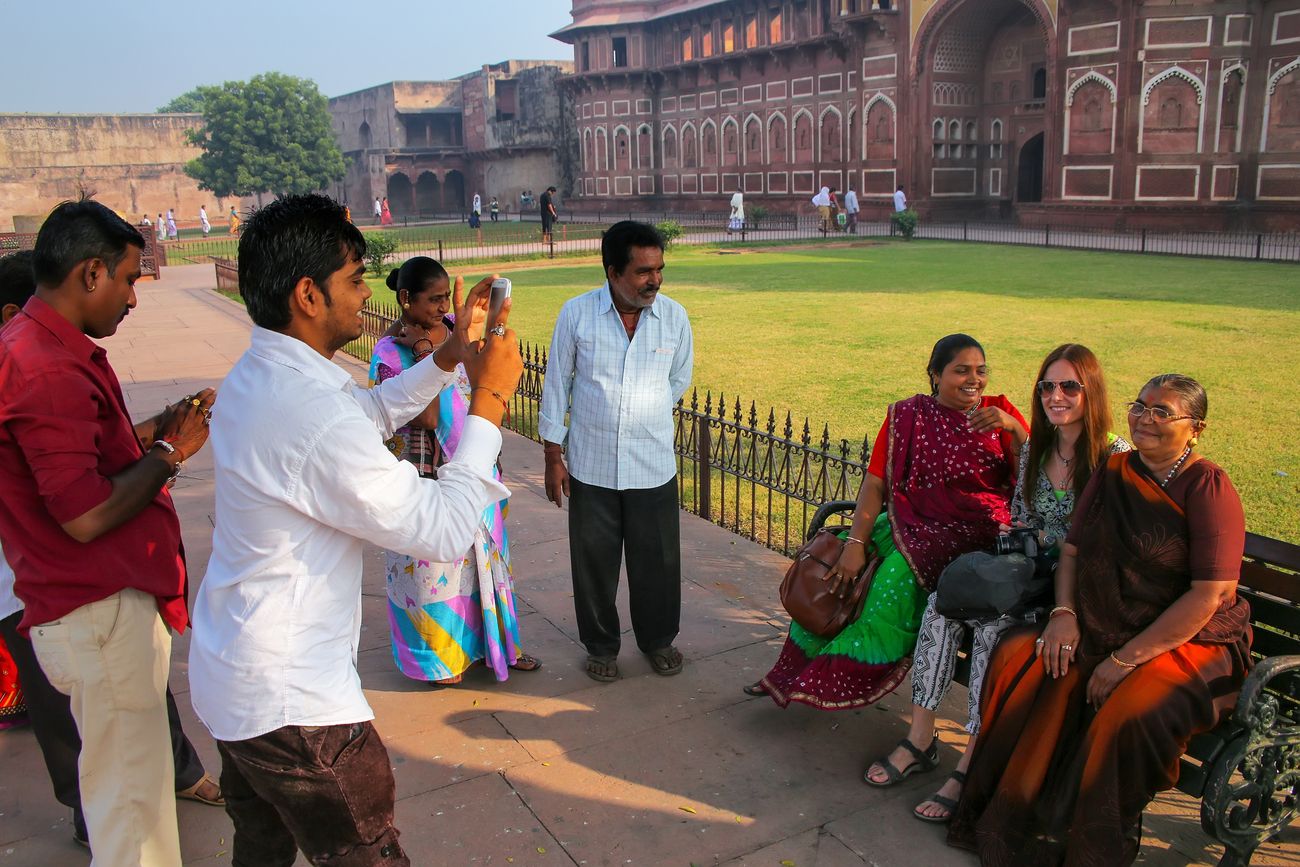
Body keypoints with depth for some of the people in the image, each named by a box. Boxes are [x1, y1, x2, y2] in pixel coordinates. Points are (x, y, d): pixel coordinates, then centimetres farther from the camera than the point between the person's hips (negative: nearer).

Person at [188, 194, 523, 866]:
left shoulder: (257, 375, 2)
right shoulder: (314, 414, -30)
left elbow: (369, 414, 19)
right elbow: (444, 531, -25)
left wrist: (452, 354, 9)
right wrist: (488, 399, -18)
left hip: (232, 675, 10)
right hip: (290, 703, -10)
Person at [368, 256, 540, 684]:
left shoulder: (453, 328, 2)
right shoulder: (391, 351, -16)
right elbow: (427, 417, -24)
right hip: (428, 476, -6)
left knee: (482, 556, 17)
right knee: (434, 564, 7)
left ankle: (490, 641, 34)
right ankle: (439, 654, 27)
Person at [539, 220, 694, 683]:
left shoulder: (674, 316, -4)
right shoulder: (576, 313, -8)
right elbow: (556, 385, -1)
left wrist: (647, 419, 10)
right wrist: (553, 456, -1)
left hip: (653, 466, 1)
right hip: (590, 466, -1)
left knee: (657, 559, 11)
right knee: (594, 561, 11)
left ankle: (658, 639, 35)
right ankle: (601, 646, 31)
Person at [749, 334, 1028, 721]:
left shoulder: (999, 412, 4)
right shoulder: (908, 415, 4)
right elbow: (876, 482, -4)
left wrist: (1014, 429, -19)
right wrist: (856, 543, -15)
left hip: (974, 531, -3)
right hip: (910, 521, 3)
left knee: (898, 575, -29)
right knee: (830, 560, -14)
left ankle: (839, 679, -15)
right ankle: (800, 667, 1)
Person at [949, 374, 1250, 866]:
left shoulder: (1208, 489, -12)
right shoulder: (1113, 473, 7)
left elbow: (1209, 595, -18)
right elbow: (1073, 549, 13)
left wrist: (1127, 660, -20)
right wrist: (1064, 613, -7)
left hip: (1190, 642, -5)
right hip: (1103, 630, 6)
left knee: (1126, 715, -33)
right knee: (1016, 660, -16)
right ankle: (1009, 818, -4)